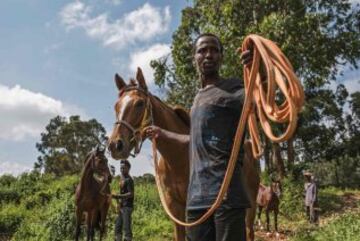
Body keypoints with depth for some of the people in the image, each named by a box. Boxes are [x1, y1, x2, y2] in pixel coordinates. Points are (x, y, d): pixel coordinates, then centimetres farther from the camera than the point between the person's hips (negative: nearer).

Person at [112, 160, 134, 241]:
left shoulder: (129, 180, -12)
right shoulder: (122, 178, 13)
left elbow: (131, 194, -20)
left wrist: (118, 196, -27)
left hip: (127, 207, -9)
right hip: (121, 206, 9)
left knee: (126, 227, -7)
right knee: (117, 227, 13)